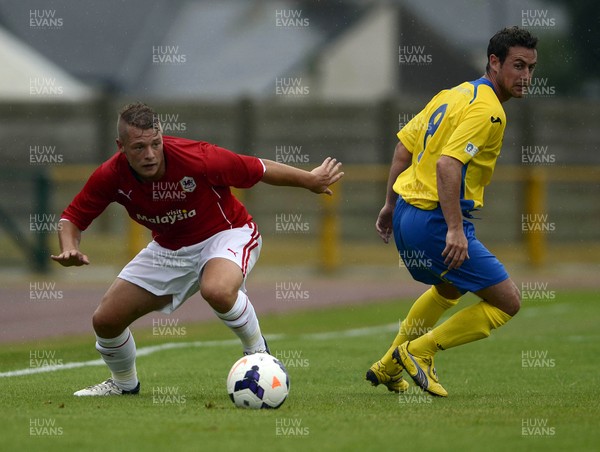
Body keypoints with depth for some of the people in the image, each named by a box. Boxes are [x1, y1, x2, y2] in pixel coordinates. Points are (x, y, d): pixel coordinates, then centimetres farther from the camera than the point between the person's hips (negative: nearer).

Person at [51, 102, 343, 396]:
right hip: (168, 248, 5)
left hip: (226, 233, -5)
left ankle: (258, 354, -12)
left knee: (217, 291, -40)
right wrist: (70, 250, -28)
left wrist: (310, 180, -6)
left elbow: (259, 170, -17)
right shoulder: (111, 176, -19)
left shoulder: (198, 159, -31)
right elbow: (72, 218, -6)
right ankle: (124, 383, 30)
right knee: (105, 320, -2)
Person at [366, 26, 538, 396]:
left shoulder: (455, 94, 13)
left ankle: (389, 367, 37)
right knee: (508, 301, -2)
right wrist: (455, 230, -30)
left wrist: (391, 205, 24)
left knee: (450, 289, 35)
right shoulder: (488, 111, -16)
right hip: (437, 221, -10)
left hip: (406, 212, 10)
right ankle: (419, 351, 1)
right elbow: (447, 165, -27)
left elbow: (404, 146, 16)